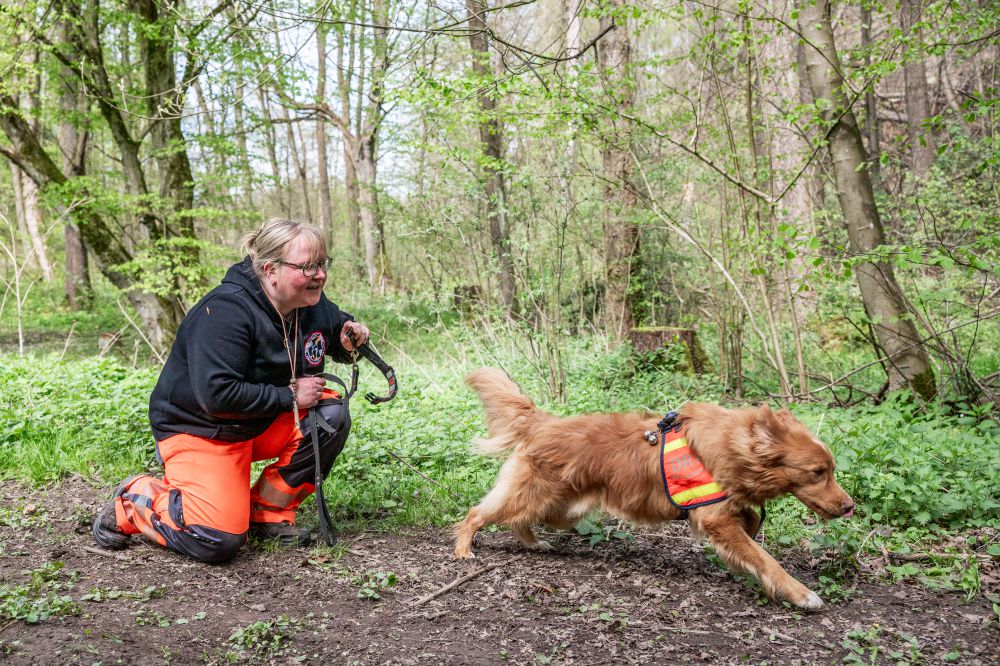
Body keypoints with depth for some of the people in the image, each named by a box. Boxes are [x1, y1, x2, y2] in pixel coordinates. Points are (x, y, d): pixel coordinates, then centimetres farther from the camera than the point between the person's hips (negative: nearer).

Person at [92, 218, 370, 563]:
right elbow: (217, 394, -33)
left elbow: (337, 322, 18)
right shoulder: (227, 310, -27)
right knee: (217, 540, -22)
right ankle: (136, 499, 7)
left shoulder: (314, 305, -4)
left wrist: (348, 338, -8)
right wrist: (289, 395, -25)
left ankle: (268, 513, -2)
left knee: (331, 415, -18)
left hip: (262, 425, 7)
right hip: (199, 428, -7)